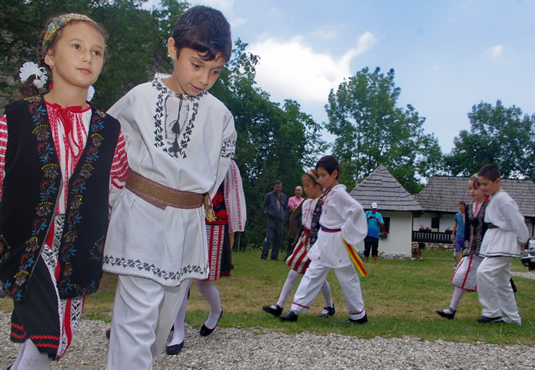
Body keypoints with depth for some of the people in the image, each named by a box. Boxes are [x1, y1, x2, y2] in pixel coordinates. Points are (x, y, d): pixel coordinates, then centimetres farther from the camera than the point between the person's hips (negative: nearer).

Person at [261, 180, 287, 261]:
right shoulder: (269, 195, 2)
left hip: (280, 220, 5)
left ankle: (274, 256, 15)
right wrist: (268, 212, -9)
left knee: (278, 239, 6)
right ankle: (264, 255, -7)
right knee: (268, 238, -12)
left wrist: (283, 215, 10)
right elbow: (264, 206, 7)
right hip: (271, 219, -4)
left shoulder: (283, 196, 13)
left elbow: (285, 207, 23)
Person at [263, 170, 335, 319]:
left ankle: (330, 306, 25)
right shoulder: (306, 202, 10)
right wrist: (299, 241, 18)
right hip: (304, 241, 8)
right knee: (293, 273, 5)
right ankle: (279, 306, 6)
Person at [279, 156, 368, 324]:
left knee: (347, 278, 3)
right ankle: (295, 310, 8)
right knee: (312, 273, 6)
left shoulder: (339, 193, -17)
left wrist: (346, 232, -22)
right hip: (324, 241, 9)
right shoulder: (328, 193, 9)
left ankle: (359, 315, 19)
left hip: (337, 243, -9)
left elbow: (356, 209, -28)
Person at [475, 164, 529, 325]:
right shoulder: (493, 199, 14)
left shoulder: (502, 199, -17)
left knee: (484, 272, -21)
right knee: (502, 281, 14)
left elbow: (516, 219, -16)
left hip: (504, 244, -11)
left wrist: (522, 240, -6)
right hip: (496, 244, 11)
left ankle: (491, 311, -11)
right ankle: (512, 317, 23)